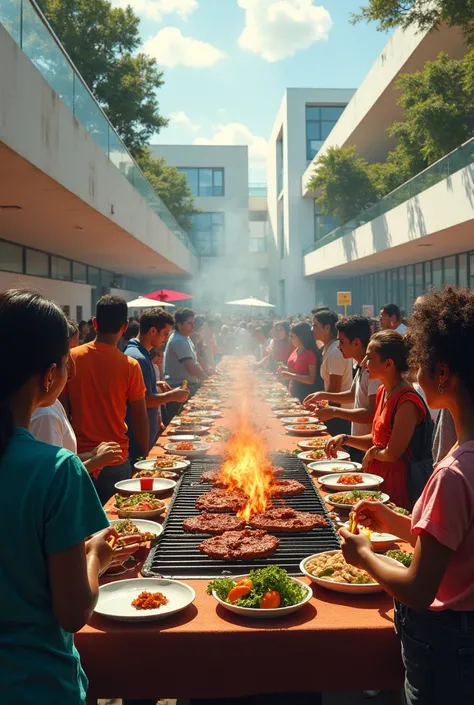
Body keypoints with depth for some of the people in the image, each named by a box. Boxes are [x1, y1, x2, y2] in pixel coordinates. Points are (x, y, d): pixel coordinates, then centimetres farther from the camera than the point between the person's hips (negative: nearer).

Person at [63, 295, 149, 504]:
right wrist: (144, 456, 8)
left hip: (79, 456, 3)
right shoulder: (130, 366, -12)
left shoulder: (72, 358, -5)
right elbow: (140, 419, -7)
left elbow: (64, 410, 2)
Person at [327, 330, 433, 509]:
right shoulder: (383, 391, 5)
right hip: (376, 476, 9)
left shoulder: (407, 402, -23)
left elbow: (392, 454, -22)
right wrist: (345, 439, 2)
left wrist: (371, 454, -4)